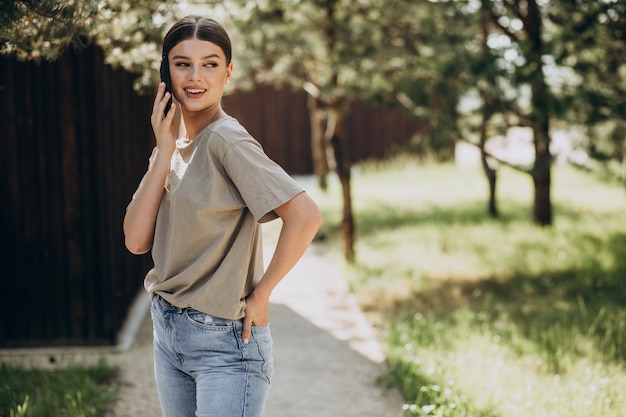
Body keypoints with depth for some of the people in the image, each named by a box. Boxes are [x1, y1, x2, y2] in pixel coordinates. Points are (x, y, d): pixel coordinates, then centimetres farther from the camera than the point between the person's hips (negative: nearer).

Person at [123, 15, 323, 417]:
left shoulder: (226, 141, -16)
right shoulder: (173, 145, 7)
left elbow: (305, 215, -26)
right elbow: (136, 240, -4)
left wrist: (261, 295, -16)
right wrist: (165, 150, -9)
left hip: (225, 342, -8)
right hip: (168, 332, 8)